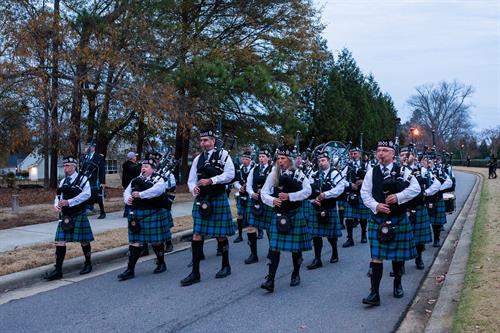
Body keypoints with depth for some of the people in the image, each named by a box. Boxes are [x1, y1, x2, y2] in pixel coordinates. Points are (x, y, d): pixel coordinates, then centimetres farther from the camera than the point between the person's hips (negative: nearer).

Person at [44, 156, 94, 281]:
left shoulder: (82, 179, -6)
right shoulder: (63, 181, 13)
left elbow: (86, 194, -20)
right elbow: (58, 196, 14)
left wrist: (69, 202, -25)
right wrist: (57, 205, -10)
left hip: (78, 215, -5)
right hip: (65, 216, 5)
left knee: (84, 241, 8)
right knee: (60, 241, -2)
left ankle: (88, 264, 28)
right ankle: (58, 270, 1)